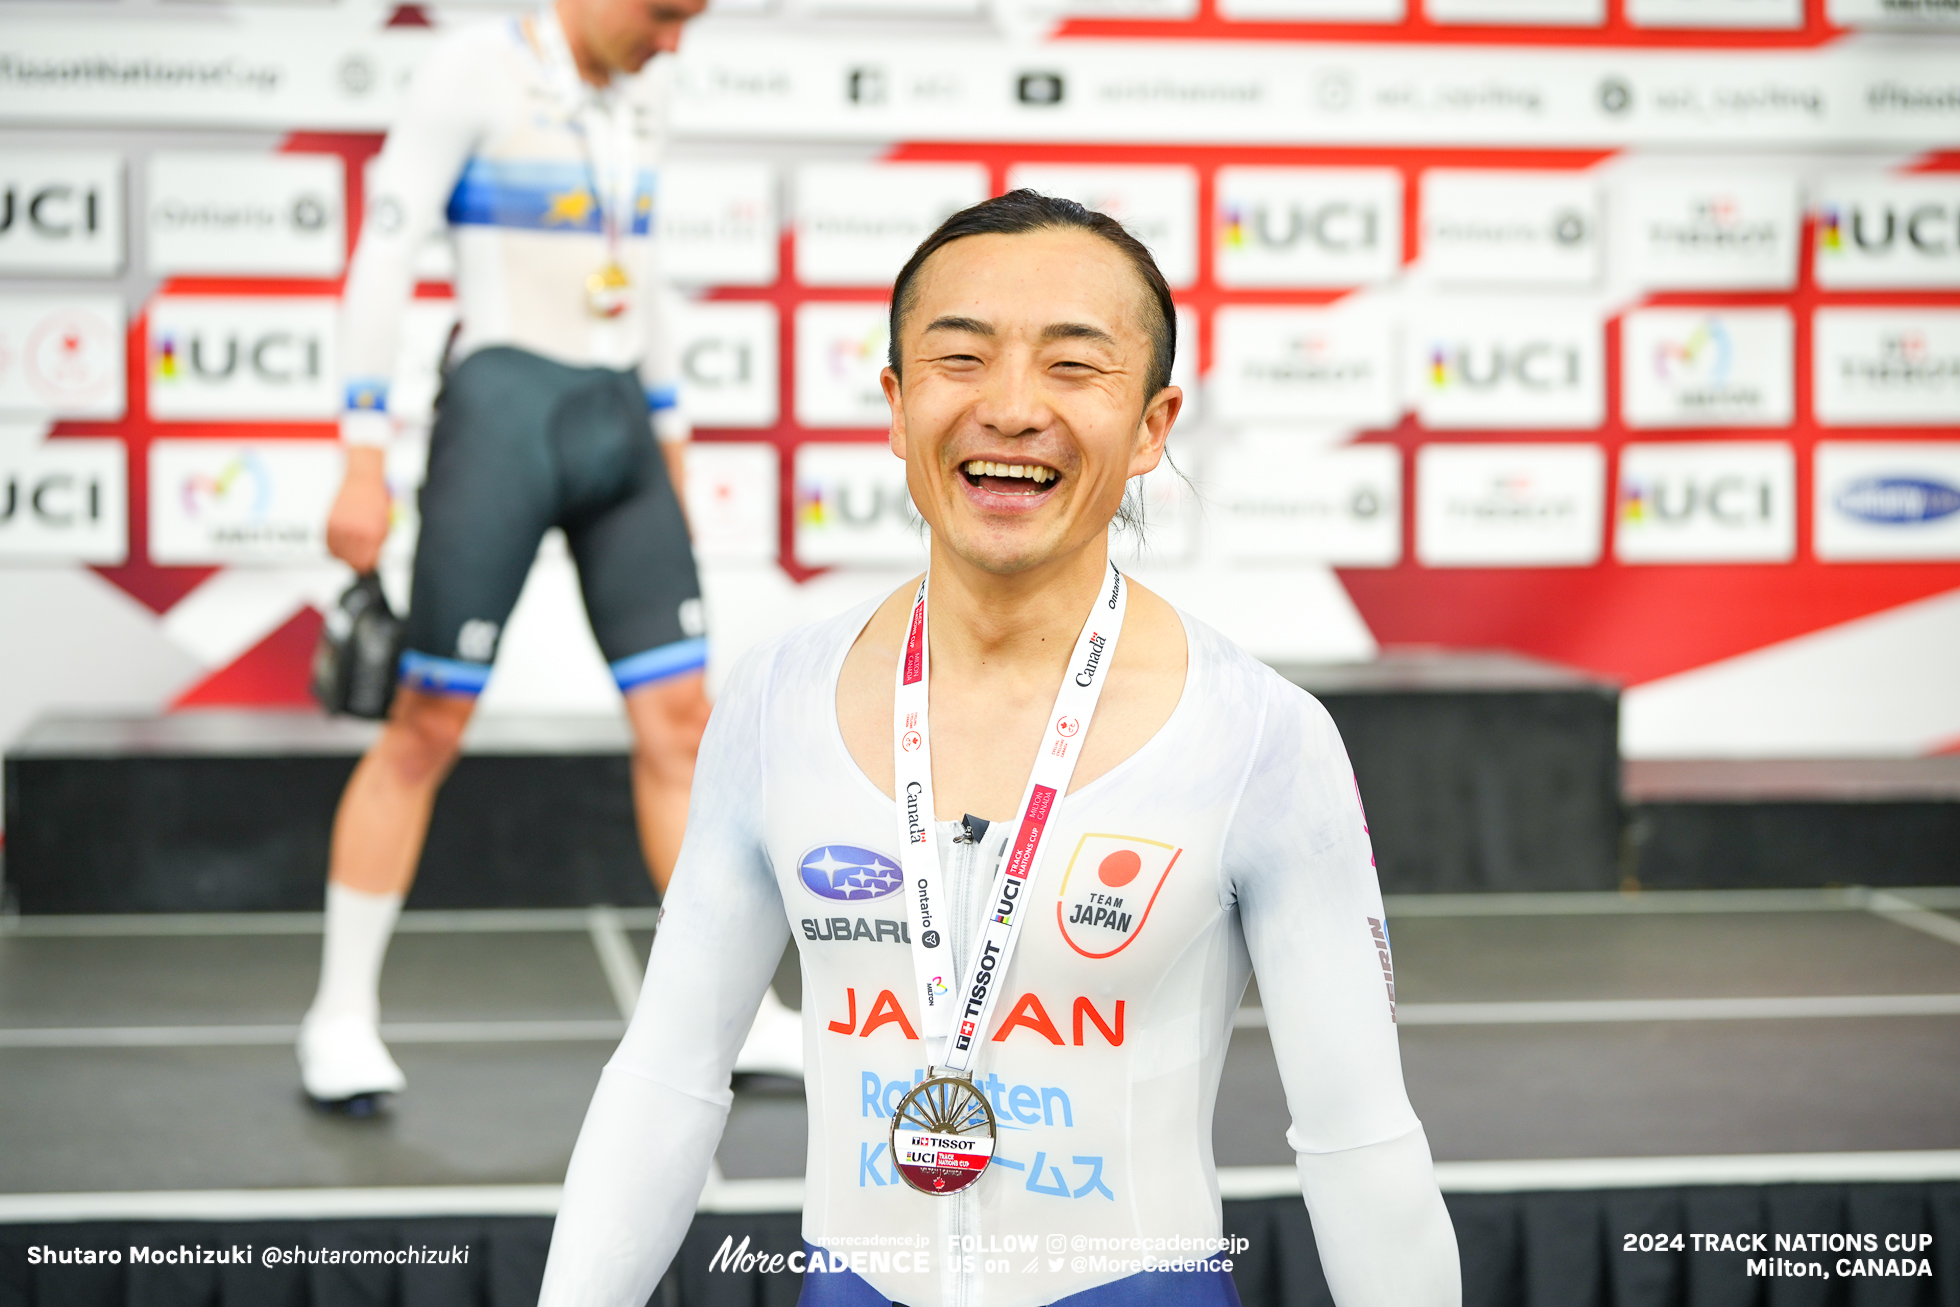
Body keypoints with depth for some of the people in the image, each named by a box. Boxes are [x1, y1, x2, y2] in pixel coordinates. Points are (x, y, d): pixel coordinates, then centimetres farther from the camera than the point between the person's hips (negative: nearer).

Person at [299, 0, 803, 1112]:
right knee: (429, 727, -1)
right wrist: (364, 465, -14)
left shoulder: (639, 92, 12)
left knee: (681, 722, 3)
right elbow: (383, 261, -11)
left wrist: (673, 456, 21)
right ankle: (342, 1017, 11)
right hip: (501, 419, -6)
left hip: (618, 432, 6)